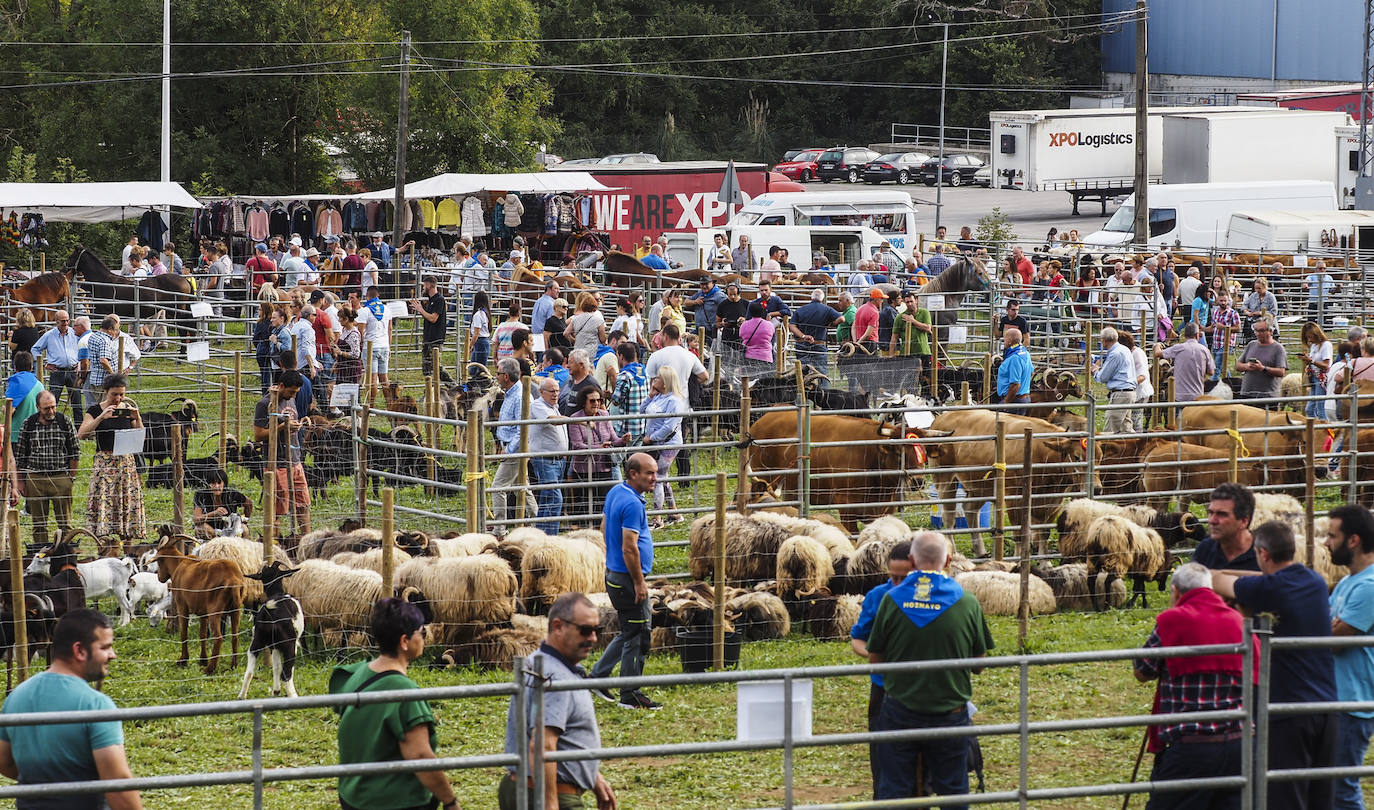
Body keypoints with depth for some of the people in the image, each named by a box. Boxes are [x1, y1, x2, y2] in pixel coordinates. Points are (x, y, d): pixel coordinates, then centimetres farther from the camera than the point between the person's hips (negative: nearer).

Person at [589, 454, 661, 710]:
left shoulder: (615, 492, 8)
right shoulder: (632, 504, -22)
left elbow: (605, 528, 21)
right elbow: (629, 548, -24)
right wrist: (639, 582, -19)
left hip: (615, 573, 10)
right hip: (628, 577, -10)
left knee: (629, 634, 21)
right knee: (636, 637, -1)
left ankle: (598, 676, 24)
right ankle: (631, 695, 5)